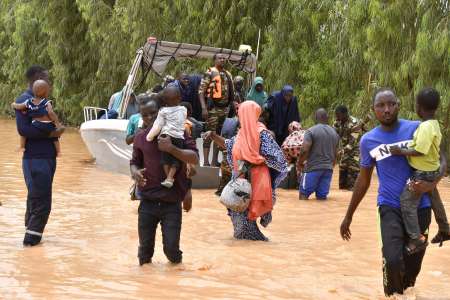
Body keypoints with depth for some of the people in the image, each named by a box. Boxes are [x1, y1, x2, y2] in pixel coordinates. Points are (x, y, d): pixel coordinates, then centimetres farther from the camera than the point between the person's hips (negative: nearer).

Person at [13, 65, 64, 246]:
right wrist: (49, 133, -19)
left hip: (48, 157, 9)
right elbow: (23, 129, -20)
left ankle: (32, 235, 25)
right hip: (35, 158, -9)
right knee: (41, 201, -7)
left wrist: (56, 130, 2)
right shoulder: (24, 100, -12)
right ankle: (31, 238, 1)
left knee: (36, 199, 16)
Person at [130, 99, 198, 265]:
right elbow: (134, 162, 15)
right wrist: (134, 172, -9)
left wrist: (171, 149, -25)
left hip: (172, 203, -2)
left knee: (171, 248, -1)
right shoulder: (141, 137, 5)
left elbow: (195, 158, -11)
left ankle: (177, 264, 31)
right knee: (145, 247, 9)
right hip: (148, 202, 2)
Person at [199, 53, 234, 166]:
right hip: (212, 108, -7)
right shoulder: (210, 73, -4)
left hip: (225, 108, 7)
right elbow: (201, 91, -10)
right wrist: (204, 107, -19)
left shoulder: (228, 74, 15)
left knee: (219, 134, 10)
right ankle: (206, 161, -6)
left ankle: (215, 161, 18)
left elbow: (231, 92, 21)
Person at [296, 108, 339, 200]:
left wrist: (299, 163, -1)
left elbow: (304, 150, -16)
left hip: (313, 168, -5)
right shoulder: (334, 133, 12)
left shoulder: (311, 131, -8)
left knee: (303, 194, 2)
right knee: (322, 196, 6)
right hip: (328, 169, 5)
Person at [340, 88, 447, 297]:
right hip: (390, 207, 0)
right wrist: (348, 216, 14)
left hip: (419, 207, 0)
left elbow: (441, 160, 1)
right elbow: (363, 180, 12)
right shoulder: (368, 140, 1)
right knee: (393, 260, -20)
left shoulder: (417, 129, -5)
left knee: (412, 266, 7)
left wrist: (432, 182, -20)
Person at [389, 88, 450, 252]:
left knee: (407, 202, -8)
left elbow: (420, 151, -28)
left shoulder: (425, 127, -25)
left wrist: (401, 151, -21)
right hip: (433, 170, 10)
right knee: (434, 199, 26)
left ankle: (416, 238, -9)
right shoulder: (434, 124, 4)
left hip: (423, 172, -10)